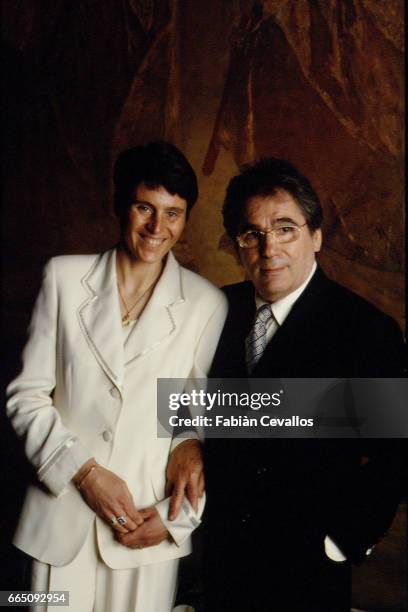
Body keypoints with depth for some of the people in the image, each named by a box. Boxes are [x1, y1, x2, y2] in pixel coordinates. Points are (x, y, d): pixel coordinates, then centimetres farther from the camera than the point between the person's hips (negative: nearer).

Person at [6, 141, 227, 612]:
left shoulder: (208, 304, -3)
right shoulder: (65, 277, -1)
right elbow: (26, 396, 0)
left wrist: (179, 517, -5)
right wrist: (84, 471, -10)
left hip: (151, 526, 0)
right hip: (62, 519, 1)